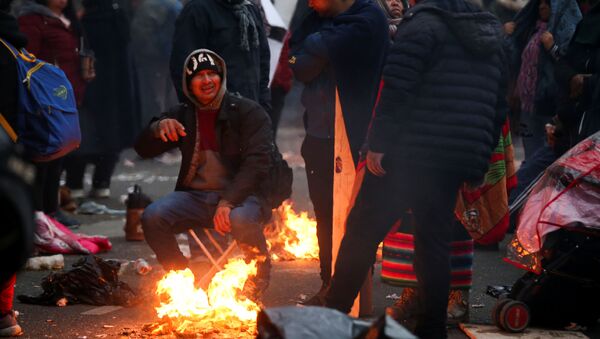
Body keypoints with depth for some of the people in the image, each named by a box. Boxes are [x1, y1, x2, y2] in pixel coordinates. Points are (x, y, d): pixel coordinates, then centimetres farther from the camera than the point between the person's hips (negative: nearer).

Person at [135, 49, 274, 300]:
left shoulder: (248, 112, -2)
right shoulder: (182, 115, 13)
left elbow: (257, 163, -13)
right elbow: (143, 150, 11)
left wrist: (227, 202, -26)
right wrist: (158, 127, -13)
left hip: (240, 195, -4)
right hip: (194, 196, 4)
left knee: (241, 220, -38)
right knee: (152, 217, -23)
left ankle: (260, 277, -7)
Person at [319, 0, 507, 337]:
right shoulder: (492, 38, 19)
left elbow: (397, 88, -16)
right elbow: (499, 110, 21)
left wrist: (378, 143, -14)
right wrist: (478, 164, 24)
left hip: (410, 155, -6)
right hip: (456, 166, 6)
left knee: (362, 233, 1)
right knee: (435, 245, 14)